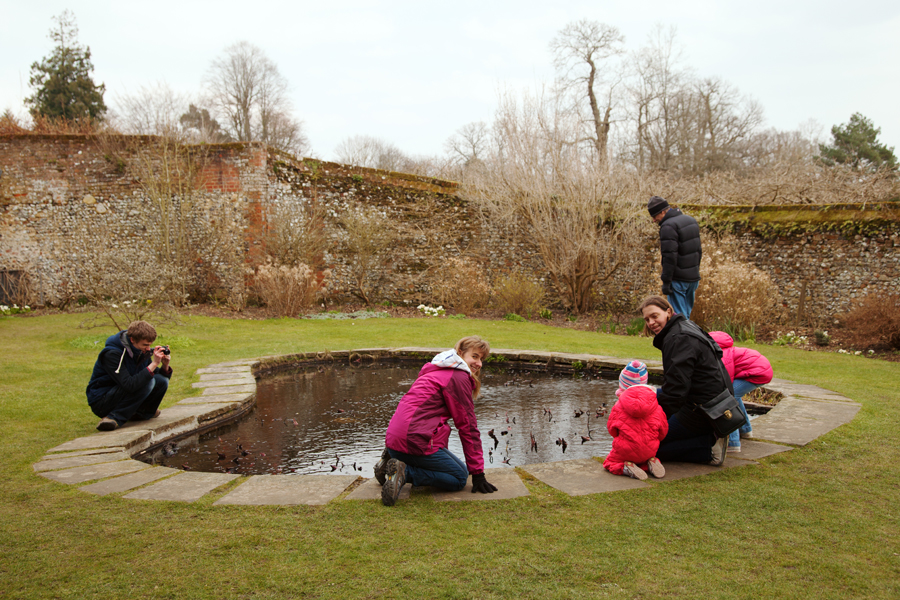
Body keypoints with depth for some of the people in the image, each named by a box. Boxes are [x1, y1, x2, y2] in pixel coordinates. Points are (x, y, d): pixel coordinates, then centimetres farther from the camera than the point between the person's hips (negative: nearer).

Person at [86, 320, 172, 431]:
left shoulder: (142, 351, 0)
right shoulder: (112, 354, -23)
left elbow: (162, 376, 6)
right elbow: (129, 386, -34)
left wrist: (165, 365, -16)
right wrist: (153, 364, -34)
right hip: (101, 403, -7)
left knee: (162, 381, -13)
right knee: (147, 382, -29)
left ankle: (140, 414, 3)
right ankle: (114, 417, -25)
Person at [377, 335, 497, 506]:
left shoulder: (437, 371, 24)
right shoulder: (459, 377, -6)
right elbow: (468, 427, -6)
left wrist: (442, 455, 30)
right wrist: (478, 473, -2)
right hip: (415, 440, -10)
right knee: (460, 477, 2)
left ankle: (391, 463, 12)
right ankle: (405, 472, -12)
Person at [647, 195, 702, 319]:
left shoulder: (668, 226, -16)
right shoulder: (691, 220, 13)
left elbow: (670, 256, -21)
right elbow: (699, 250, 18)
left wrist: (666, 281, -18)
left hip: (679, 279, -9)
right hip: (693, 277, 9)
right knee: (686, 314, 17)